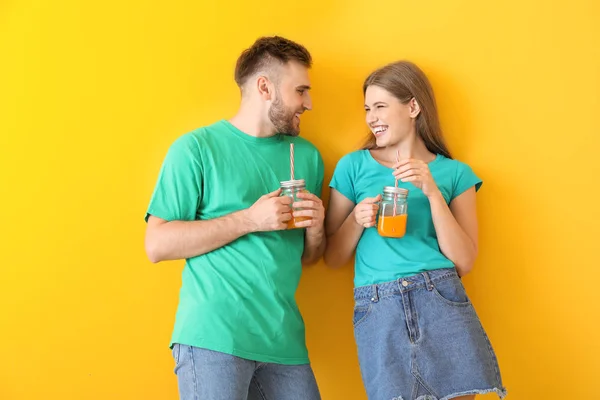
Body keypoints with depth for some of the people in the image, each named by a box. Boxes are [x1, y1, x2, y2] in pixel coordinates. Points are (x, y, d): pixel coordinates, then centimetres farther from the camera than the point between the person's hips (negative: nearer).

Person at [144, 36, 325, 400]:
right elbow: (157, 244, -10)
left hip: (284, 341, 5)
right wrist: (249, 220, -15)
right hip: (213, 338, -5)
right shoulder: (197, 148, -4)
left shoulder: (307, 156, 11)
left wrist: (315, 228, -5)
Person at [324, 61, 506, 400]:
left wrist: (433, 192, -7)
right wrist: (357, 219, -8)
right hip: (377, 309, 0)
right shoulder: (353, 166, 8)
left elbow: (464, 262, 0)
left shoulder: (455, 172, 8)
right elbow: (332, 257, 10)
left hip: (441, 299, 0)